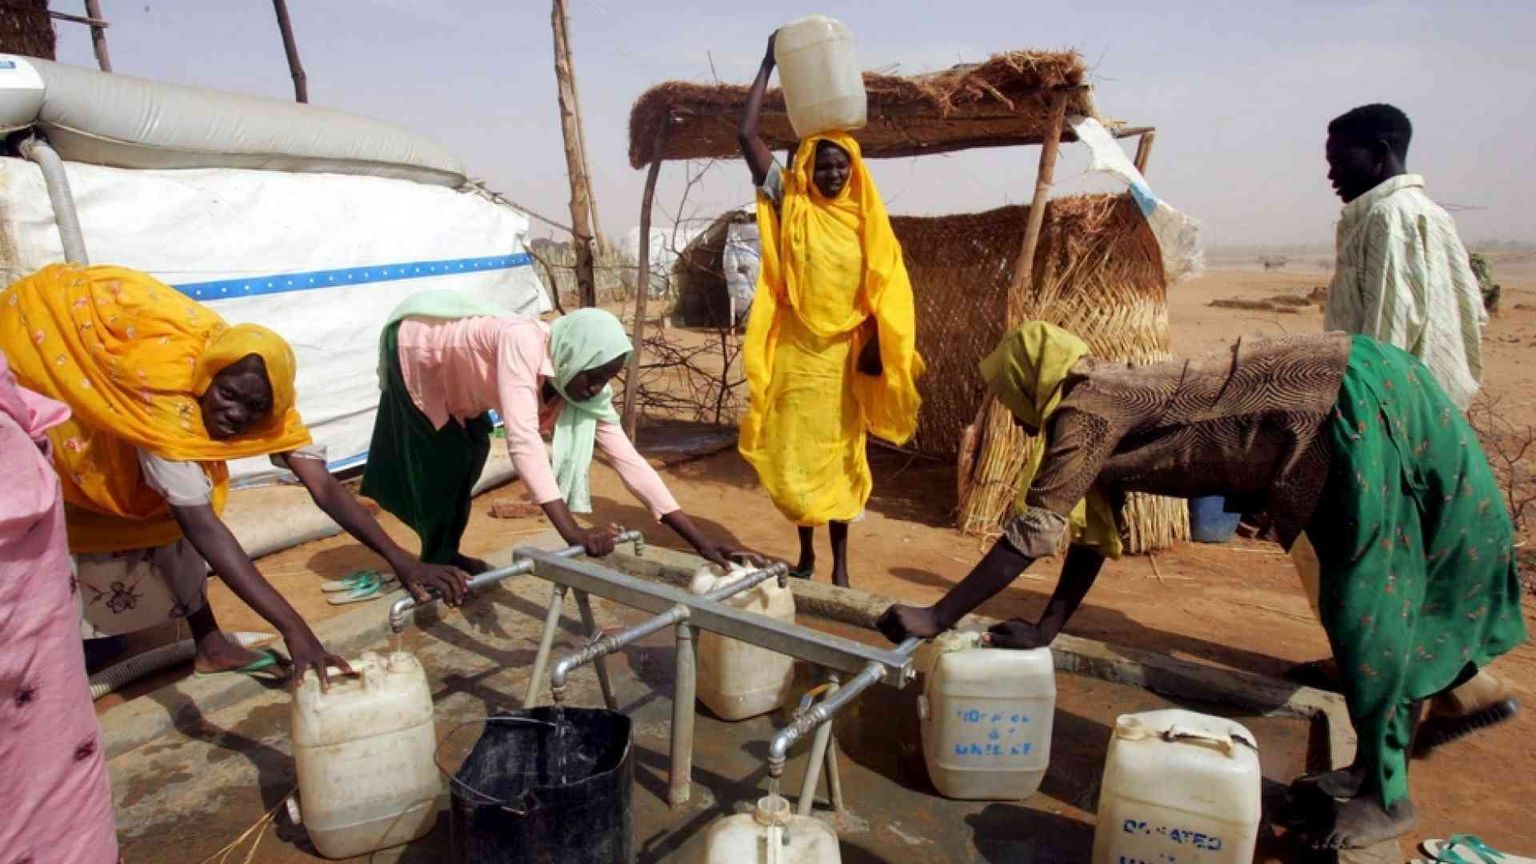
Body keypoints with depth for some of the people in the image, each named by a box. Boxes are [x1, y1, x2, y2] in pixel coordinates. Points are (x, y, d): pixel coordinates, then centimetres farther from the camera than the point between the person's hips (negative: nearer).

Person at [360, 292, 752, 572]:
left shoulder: (584, 382, -21)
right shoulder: (522, 342, -42)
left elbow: (629, 460, -23)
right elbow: (523, 439, -50)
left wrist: (702, 543, -29)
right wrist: (573, 532, -56)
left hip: (449, 366, 6)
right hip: (416, 342, -6)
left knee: (473, 447, 10)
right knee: (445, 458, -6)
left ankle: (445, 554, 29)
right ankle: (434, 565, 14)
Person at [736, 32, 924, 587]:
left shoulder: (865, 219, 3)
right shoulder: (790, 205, 0)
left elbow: (883, 289, 4)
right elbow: (746, 135, -5)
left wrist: (876, 347, -6)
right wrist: (768, 66, -2)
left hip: (843, 355, 1)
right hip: (796, 353, 0)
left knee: (840, 455, 8)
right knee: (794, 454, 3)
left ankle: (840, 562, 18)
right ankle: (806, 553, 22)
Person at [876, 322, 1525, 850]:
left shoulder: (1085, 410, -18)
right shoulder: (1108, 403, 10)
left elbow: (1034, 532, -22)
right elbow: (1093, 534, 12)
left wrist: (936, 618, -17)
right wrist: (1045, 630, 11)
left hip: (1361, 404, -9)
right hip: (1360, 398, 9)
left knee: (1368, 608, -1)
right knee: (1369, 605, 16)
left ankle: (1386, 797, 13)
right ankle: (1372, 768, 30)